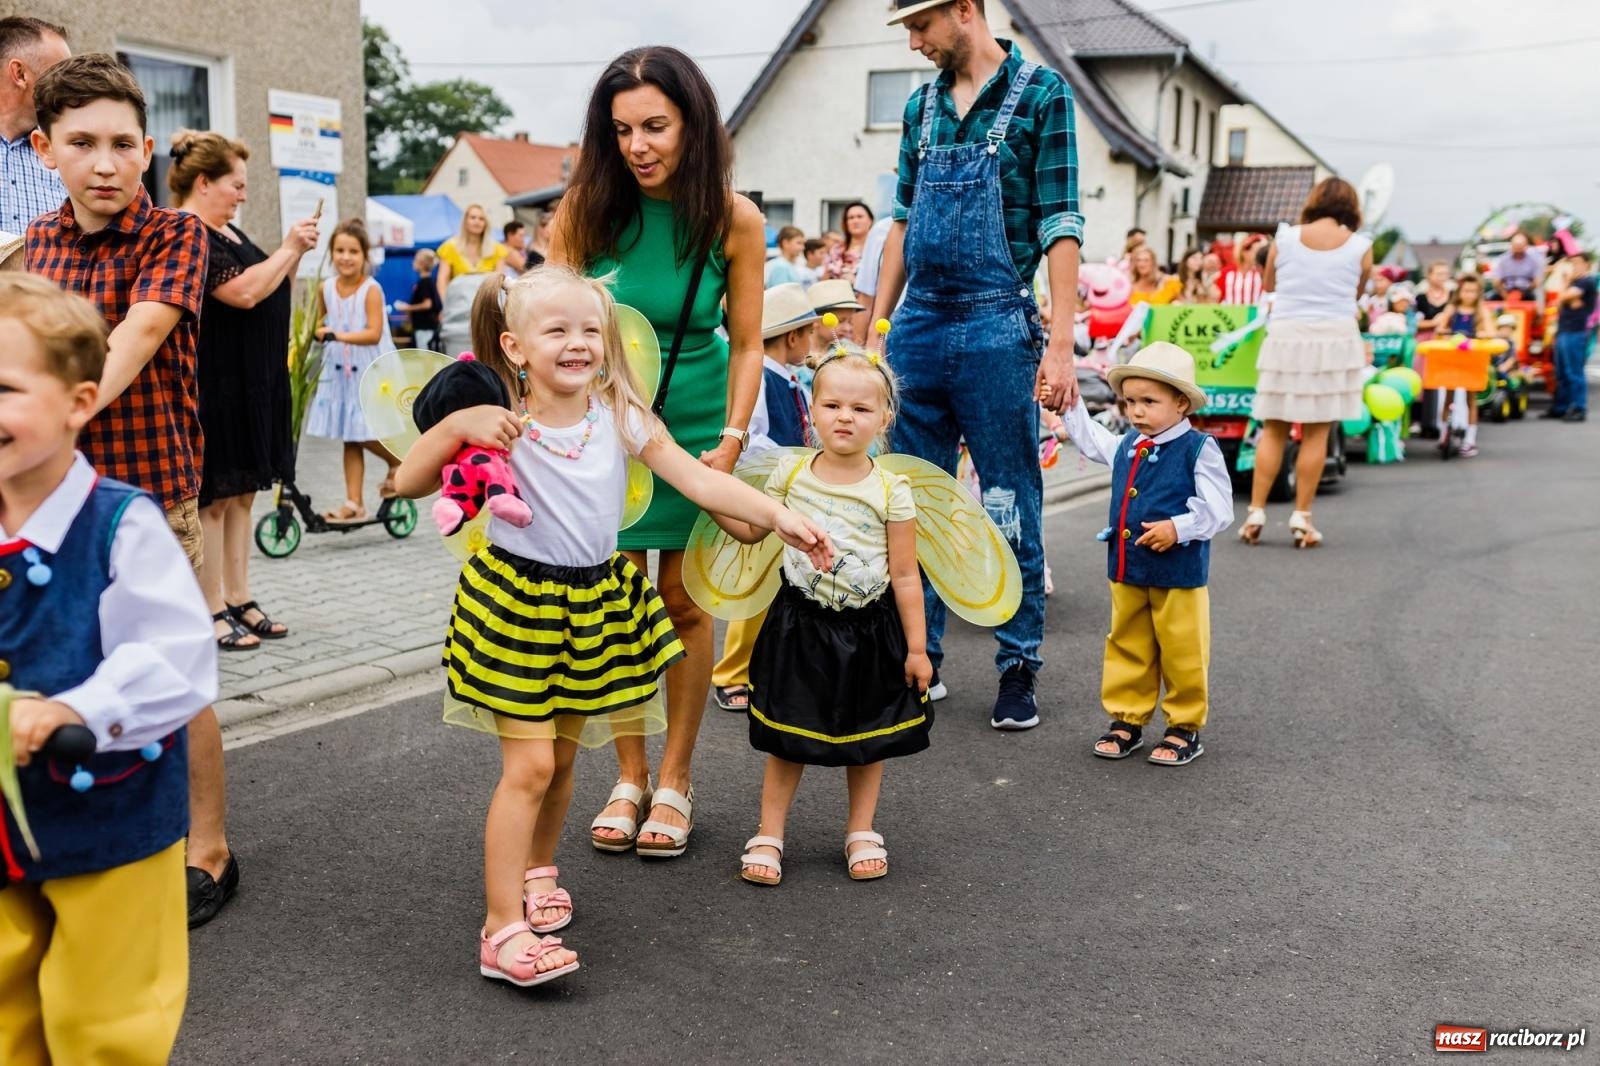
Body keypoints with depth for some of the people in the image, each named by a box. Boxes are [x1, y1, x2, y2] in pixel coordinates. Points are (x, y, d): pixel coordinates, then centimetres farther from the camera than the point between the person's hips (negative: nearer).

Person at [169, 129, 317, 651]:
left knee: (241, 494, 12)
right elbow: (245, 292, -23)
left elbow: (270, 292, 21)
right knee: (212, 497, -3)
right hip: (214, 388, -9)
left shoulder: (226, 232, 16)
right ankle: (213, 613, 3)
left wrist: (295, 254, 5)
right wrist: (288, 249, -12)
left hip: (250, 386, 9)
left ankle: (240, 600, 19)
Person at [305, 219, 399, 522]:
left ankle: (398, 462, 25)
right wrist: (316, 333, 0)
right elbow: (320, 321, 21)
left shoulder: (371, 289, -13)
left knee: (366, 434, -6)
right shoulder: (326, 288, 3)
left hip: (370, 372, -5)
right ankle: (354, 503, 10)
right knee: (350, 438, 6)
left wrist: (338, 335, -33)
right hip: (340, 371, 5)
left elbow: (374, 334, -24)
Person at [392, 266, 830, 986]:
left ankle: (538, 871, 42)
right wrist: (459, 425, -28)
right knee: (529, 765, -7)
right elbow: (407, 483, -13)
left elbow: (701, 480, -8)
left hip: (596, 603, 4)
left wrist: (779, 517, -18)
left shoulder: (620, 417, -4)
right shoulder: (500, 424, -12)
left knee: (562, 756, 17)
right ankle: (503, 930, 0)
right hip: (518, 601, -4)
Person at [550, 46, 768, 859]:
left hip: (693, 428, -1)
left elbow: (746, 343, -4)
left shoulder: (733, 219, -11)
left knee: (684, 602, 4)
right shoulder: (586, 208, -10)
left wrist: (732, 440, -13)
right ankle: (629, 776, 19)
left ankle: (674, 779, 19)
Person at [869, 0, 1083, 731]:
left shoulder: (1040, 94, -4)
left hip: (995, 328, -5)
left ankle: (1018, 669, 14)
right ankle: (918, 659, 21)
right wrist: (876, 327, 13)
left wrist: (1060, 343, -15)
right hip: (917, 327, 6)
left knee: (1008, 507, 2)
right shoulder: (921, 105, 12)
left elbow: (1060, 225, -9)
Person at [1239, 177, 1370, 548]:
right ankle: (1301, 518, 5)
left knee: (1273, 430, 7)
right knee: (1316, 432, 3)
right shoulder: (1360, 247, 0)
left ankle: (1255, 512, 4)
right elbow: (1356, 294, 13)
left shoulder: (1284, 238, 2)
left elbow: (1268, 285, 16)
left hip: (1285, 336, 1)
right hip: (1334, 337, -1)